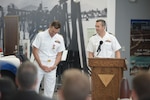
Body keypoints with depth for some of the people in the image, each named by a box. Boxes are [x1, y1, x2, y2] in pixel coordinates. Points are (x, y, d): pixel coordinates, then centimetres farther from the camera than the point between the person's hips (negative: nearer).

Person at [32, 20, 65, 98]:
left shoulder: (60, 38, 2)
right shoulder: (41, 35, -7)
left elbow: (59, 54, 8)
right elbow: (35, 51, -5)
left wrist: (54, 66, -5)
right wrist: (41, 65, -9)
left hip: (51, 68, 3)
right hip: (39, 66, -2)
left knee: (49, 89, 5)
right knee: (34, 87, 0)